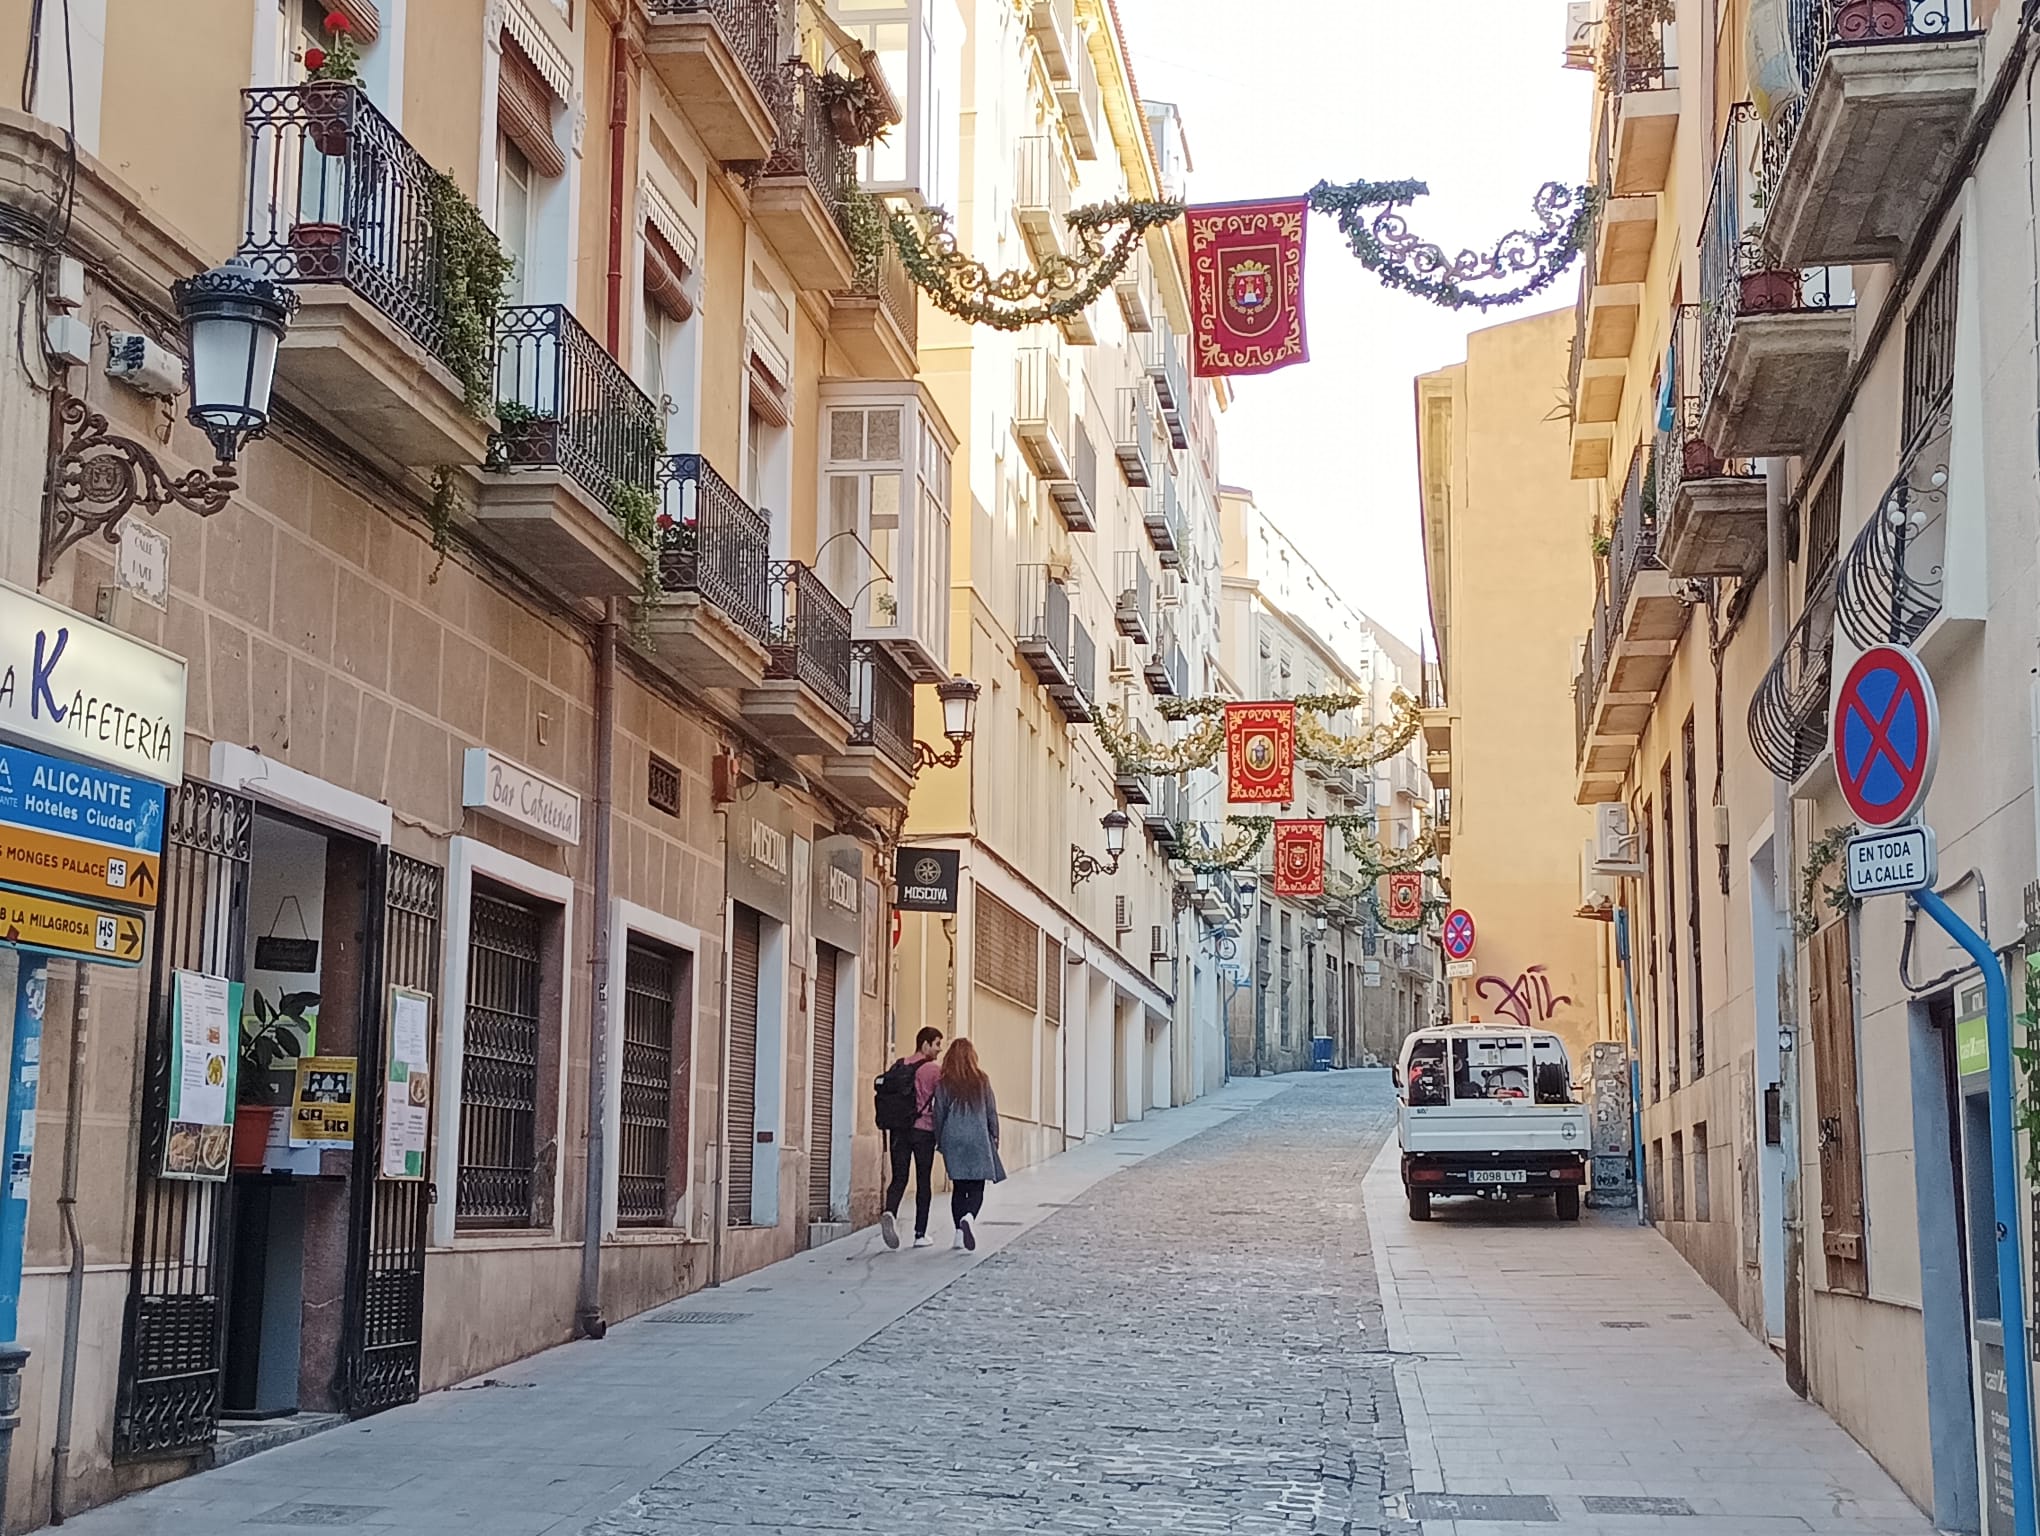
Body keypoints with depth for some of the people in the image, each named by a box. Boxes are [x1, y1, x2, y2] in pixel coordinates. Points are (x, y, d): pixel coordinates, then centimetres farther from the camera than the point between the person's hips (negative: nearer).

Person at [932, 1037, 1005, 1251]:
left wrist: (939, 1141, 15)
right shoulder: (982, 1081, 0)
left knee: (958, 1187, 10)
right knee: (977, 1187, 0)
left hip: (953, 1139, 1)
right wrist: (994, 1137, 16)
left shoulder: (944, 1083, 1)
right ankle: (969, 1217, -28)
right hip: (978, 1139, -1)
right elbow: (992, 1111, 5)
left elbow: (939, 1113, 5)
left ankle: (960, 1233, 6)